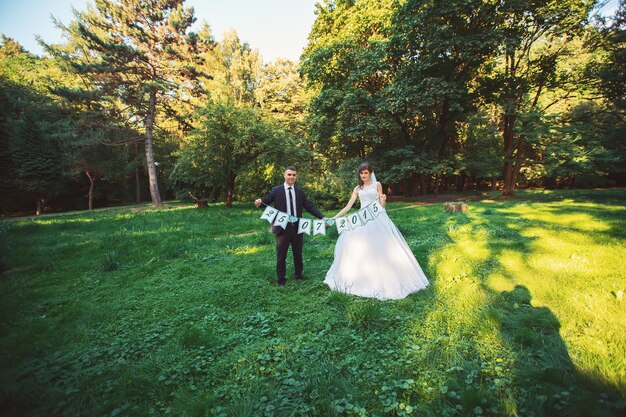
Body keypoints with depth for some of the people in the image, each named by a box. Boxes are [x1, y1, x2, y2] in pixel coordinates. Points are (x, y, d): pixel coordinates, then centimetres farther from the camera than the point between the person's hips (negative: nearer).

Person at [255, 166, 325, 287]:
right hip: (283, 227, -3)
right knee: (281, 255, 7)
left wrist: (322, 217, -1)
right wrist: (260, 201, -31)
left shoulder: (300, 192, 9)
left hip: (297, 227, 3)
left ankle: (299, 274, 35)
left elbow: (310, 207, 7)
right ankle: (281, 279, 22)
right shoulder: (276, 190, 0)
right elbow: (267, 201, -7)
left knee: (298, 253, 15)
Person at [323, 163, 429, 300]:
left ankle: (385, 277, 8)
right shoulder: (357, 189, 11)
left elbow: (382, 204, 4)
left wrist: (383, 199, -20)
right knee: (359, 246, 0)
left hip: (377, 219, -3)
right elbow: (348, 206, 7)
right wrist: (334, 218, 1)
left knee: (380, 246, -5)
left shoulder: (377, 185, 4)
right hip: (362, 219, 3)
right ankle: (363, 278, 13)